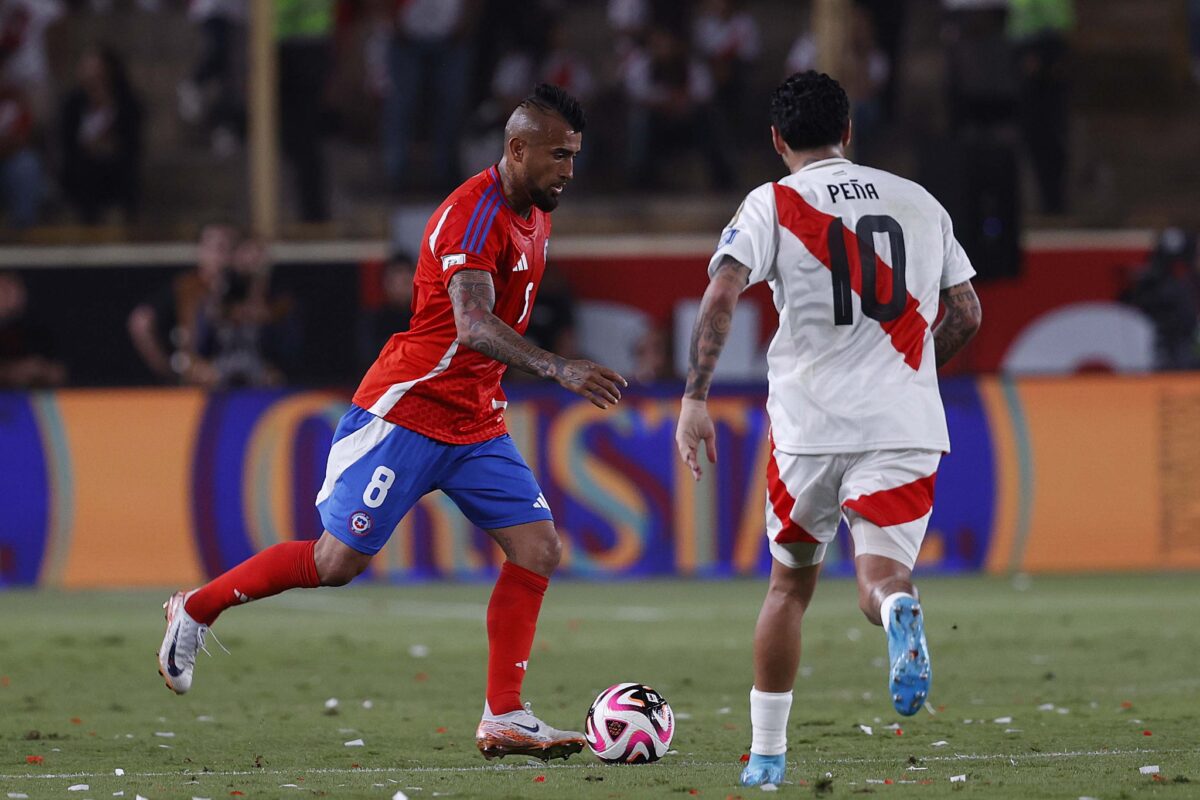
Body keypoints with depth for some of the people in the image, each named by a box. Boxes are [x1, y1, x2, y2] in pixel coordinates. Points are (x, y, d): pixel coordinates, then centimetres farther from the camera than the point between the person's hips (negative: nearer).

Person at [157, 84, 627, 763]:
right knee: (338, 561, -5)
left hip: (477, 422, 9)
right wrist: (559, 369, -43)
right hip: (408, 413, -9)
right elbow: (472, 326, -34)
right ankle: (195, 611, 15)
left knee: (539, 547, -5)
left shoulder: (535, 214, 10)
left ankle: (503, 719, -2)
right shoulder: (474, 213, -21)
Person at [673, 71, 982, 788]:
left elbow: (722, 295, -11)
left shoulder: (772, 204, 4)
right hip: (906, 425, 1)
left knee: (791, 582, 17)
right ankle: (900, 612, -44)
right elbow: (966, 314, 17)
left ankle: (767, 754, 20)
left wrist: (695, 399, -13)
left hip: (810, 425, -1)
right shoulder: (920, 203, 14)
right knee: (880, 576, -5)